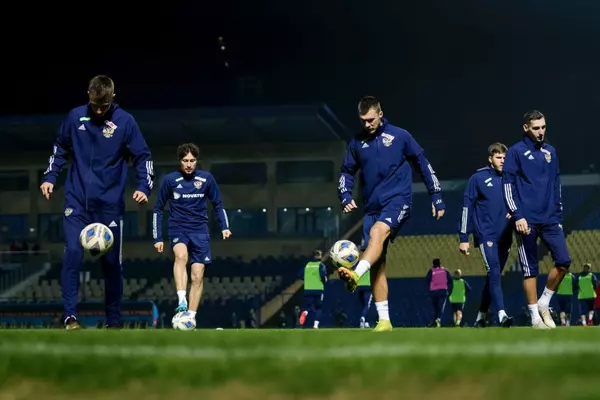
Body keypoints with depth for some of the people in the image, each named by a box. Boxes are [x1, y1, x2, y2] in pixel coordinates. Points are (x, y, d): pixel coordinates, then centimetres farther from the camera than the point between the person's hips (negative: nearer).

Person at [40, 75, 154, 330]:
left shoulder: (125, 121, -5)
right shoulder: (75, 117, 2)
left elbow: (143, 157, -1)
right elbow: (60, 149, 15)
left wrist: (143, 186, -15)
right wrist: (50, 177, 5)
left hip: (110, 204, -1)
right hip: (77, 201, 1)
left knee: (112, 263, 5)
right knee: (72, 254, -15)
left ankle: (114, 321, 17)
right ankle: (70, 316, -12)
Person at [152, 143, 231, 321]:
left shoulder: (206, 178, 1)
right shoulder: (170, 180, -4)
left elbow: (218, 204, 13)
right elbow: (158, 209, 5)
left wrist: (224, 227, -1)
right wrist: (157, 238, 3)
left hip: (200, 231, 2)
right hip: (178, 228, -2)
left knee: (198, 276, -3)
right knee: (181, 255, -34)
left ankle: (191, 318, 4)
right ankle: (181, 302, -45)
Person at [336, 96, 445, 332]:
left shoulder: (399, 136, 0)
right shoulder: (357, 143, 9)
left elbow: (423, 164, 6)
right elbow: (347, 172, 17)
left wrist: (437, 197, 6)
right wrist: (345, 196, -3)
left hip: (398, 200, -4)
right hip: (373, 207, 4)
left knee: (377, 231, -35)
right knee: (377, 266, -1)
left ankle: (356, 274, -58)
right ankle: (384, 320, 2)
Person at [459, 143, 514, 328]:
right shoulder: (478, 178, -1)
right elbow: (467, 207, -2)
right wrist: (463, 238, -6)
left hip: (505, 236, 5)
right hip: (486, 234, -5)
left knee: (494, 276, 9)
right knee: (494, 273, -18)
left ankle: (481, 316, 20)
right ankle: (501, 315, -27)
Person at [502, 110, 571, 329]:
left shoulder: (550, 152, 14)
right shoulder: (516, 151, -2)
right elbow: (508, 185, -6)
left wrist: (559, 216, 15)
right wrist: (517, 216, -13)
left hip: (550, 219, 5)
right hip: (527, 220, -5)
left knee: (564, 261, -7)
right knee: (530, 269, 0)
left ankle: (544, 303, 12)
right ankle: (535, 316, 7)